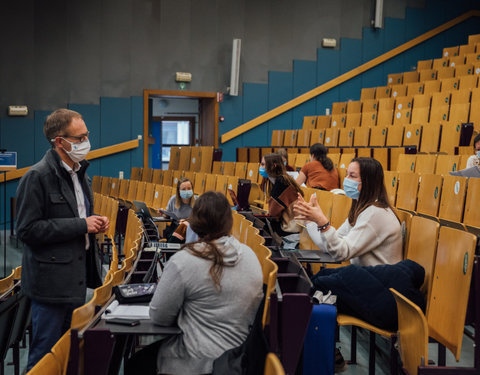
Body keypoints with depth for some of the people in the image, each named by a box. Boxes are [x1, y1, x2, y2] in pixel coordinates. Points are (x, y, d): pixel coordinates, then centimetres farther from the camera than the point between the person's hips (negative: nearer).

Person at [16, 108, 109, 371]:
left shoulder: (79, 172, 11)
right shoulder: (37, 176, -16)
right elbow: (27, 230, -20)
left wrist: (94, 223, 1)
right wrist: (81, 225, -20)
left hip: (77, 277, 9)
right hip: (52, 282, -8)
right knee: (46, 355, 3)